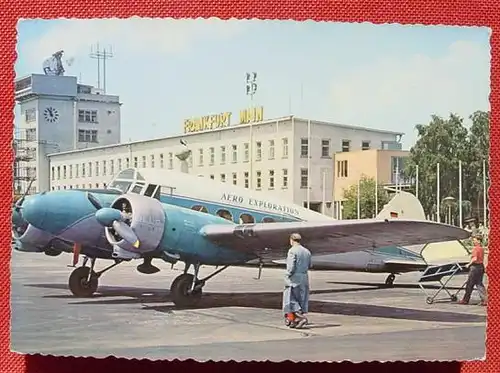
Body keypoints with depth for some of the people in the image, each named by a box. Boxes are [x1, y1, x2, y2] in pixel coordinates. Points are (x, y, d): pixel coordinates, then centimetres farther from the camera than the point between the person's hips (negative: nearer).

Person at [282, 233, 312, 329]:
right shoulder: (307, 251, 9)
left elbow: (291, 267, -19)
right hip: (304, 278, 7)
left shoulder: (292, 251, -12)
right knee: (302, 299, 10)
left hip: (294, 279, -7)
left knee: (290, 299, 0)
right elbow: (309, 266, 15)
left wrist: (287, 275, -6)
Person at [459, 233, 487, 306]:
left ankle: (465, 300, 8)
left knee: (469, 284, 1)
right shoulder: (481, 248, 13)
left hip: (475, 267, -8)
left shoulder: (475, 248, -13)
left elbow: (475, 258, -23)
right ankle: (484, 300, 3)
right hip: (481, 266, 8)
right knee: (479, 284, 10)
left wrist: (469, 264, -10)